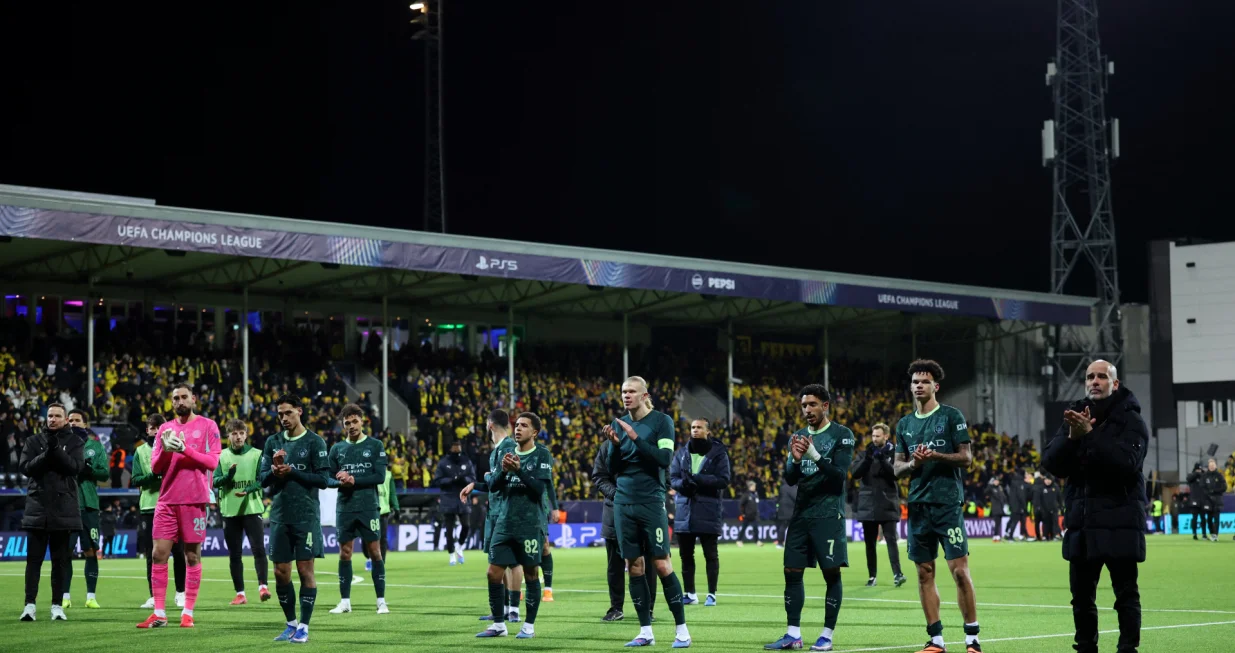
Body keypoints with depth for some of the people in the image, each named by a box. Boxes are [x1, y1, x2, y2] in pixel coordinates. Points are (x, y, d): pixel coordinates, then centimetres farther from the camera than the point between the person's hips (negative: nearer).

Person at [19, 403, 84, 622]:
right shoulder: (33, 441, 10)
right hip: (37, 507, 1)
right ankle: (30, 604, -2)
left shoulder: (75, 442, 7)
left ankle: (57, 605, 8)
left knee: (60, 560, 4)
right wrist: (46, 455, -16)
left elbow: (75, 466, -9)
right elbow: (24, 467, -3)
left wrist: (56, 450, -19)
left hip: (64, 509, 0)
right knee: (34, 559, -2)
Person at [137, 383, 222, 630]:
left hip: (194, 500, -3)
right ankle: (159, 613, 3)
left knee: (192, 555, 1)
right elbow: (155, 466, 8)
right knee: (159, 554, -1)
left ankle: (188, 612, 6)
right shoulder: (165, 428, 12)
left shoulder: (207, 426, 2)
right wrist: (165, 450, -11)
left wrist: (186, 448, -17)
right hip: (167, 500, 3)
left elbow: (212, 461, -7)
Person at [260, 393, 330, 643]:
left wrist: (291, 472, -14)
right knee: (281, 573, 6)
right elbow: (262, 478, 8)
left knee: (305, 570, -3)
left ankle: (303, 627, 3)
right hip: (279, 516, 4)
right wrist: (274, 472, -13)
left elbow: (322, 479, -8)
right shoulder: (273, 442, 10)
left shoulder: (314, 442, -3)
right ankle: (291, 624, 20)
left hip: (306, 516, -4)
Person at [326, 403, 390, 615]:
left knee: (374, 552, -2)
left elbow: (380, 476, -7)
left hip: (369, 507, -3)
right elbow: (328, 478, 8)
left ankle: (381, 601, 3)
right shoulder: (337, 449, 9)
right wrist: (340, 482, -13)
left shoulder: (375, 446, 1)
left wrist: (354, 480, -17)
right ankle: (345, 601, 12)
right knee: (344, 553, 5)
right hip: (344, 508, 3)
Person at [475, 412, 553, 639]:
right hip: (505, 523, 5)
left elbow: (540, 488, -13)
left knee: (531, 574, 1)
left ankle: (529, 625, 11)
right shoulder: (508, 453, 12)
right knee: (494, 573, 1)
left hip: (530, 524, -5)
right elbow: (493, 486, 7)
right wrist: (504, 470, -12)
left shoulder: (541, 455, -2)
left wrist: (519, 470, -22)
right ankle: (498, 624, 11)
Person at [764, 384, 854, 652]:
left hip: (828, 516, -6)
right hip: (801, 514, 6)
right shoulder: (798, 437, 13)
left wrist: (815, 455, -24)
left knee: (831, 574, -4)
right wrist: (795, 459, -12)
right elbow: (790, 478, 9)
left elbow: (840, 475, -11)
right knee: (792, 572, 3)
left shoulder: (842, 435, -3)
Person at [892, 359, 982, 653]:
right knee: (924, 573, 5)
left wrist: (935, 456, -18)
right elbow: (897, 468, 14)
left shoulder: (951, 416, 0)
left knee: (960, 570, -9)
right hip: (918, 505, 5)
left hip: (947, 503, -5)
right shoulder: (904, 424, 14)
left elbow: (966, 457, -4)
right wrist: (913, 463, -8)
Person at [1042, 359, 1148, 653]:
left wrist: (1090, 434, -24)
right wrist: (1072, 437, -15)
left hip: (1119, 521, -5)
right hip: (1081, 520, 5)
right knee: (1081, 594, 9)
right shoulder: (1074, 417, 11)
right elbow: (1050, 463, 2)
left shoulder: (1130, 420, -3)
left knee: (1126, 593, -2)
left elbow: (1127, 462, -19)